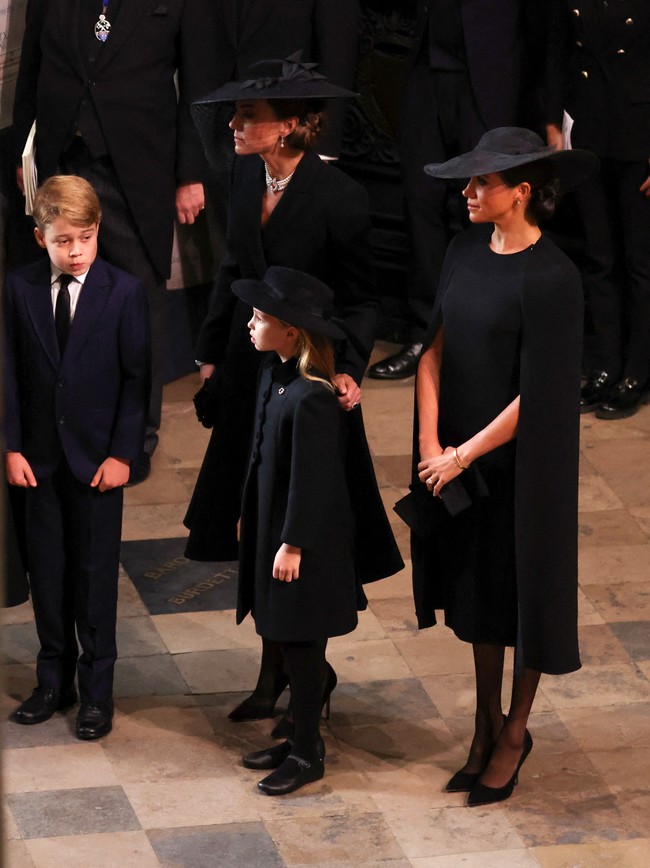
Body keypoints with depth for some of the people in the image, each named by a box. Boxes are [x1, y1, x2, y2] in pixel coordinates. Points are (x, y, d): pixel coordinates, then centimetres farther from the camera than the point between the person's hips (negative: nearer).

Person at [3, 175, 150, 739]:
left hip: (98, 458, -2)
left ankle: (97, 689, 15)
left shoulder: (124, 291, -8)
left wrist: (123, 454, -10)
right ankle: (54, 681, 23)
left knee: (96, 571, 5)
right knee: (47, 570, 10)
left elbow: (137, 377, -6)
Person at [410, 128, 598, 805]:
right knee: (476, 588, 17)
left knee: (521, 589, 9)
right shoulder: (466, 251, 0)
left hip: (521, 462, -7)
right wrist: (431, 443, -7)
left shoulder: (550, 279, -21)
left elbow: (536, 396, -21)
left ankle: (515, 731, 27)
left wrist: (462, 455, -15)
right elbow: (434, 348, 2)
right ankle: (486, 728, 32)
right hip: (460, 454, 7)